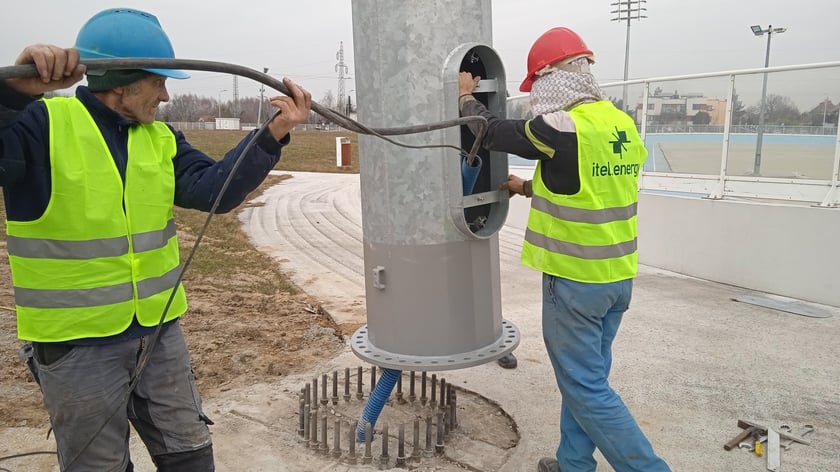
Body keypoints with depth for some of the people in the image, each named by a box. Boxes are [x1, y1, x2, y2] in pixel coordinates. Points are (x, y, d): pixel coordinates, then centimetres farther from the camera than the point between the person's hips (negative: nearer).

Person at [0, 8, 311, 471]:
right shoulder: (40, 124, -12)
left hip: (159, 331, 5)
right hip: (76, 341, -5)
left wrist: (274, 134, -18)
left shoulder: (160, 137, 4)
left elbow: (214, 188, -8)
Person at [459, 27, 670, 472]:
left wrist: (466, 96, 12)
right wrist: (528, 188, 28)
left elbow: (493, 132, -6)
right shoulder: (624, 126, 6)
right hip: (617, 276, 9)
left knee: (585, 385, 4)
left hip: (576, 278, -8)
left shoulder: (563, 127, -20)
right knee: (585, 375, 19)